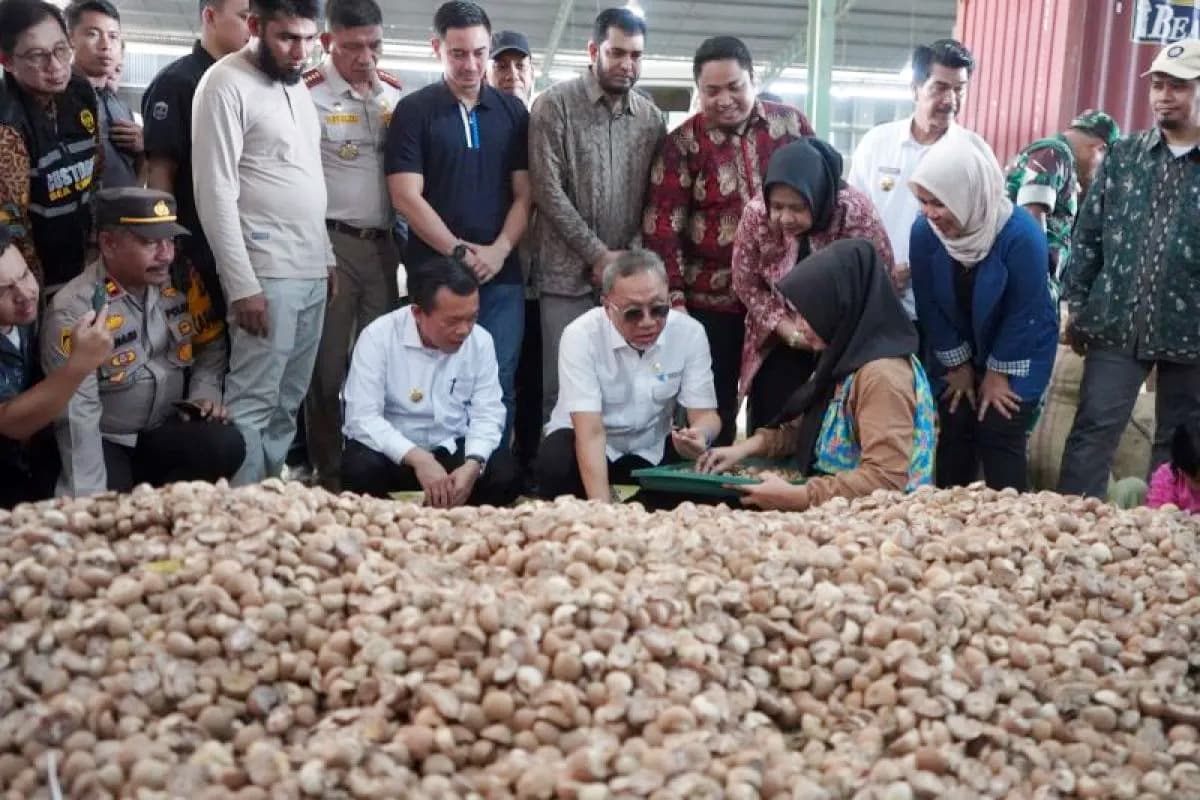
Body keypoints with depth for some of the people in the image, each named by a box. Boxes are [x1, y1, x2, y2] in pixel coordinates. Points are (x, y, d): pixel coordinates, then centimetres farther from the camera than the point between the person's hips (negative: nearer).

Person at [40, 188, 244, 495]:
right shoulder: (73, 311, -18)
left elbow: (210, 344, 16)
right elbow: (77, 416, -24)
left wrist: (205, 393, -4)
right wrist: (92, 504, -29)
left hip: (166, 431, 5)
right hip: (105, 444, -5)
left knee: (226, 446, -24)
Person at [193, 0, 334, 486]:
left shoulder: (297, 86, 15)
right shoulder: (226, 84, -9)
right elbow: (215, 194, -14)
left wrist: (326, 255, 15)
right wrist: (242, 284, -18)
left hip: (312, 272, 8)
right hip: (265, 275, -8)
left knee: (288, 401, 11)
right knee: (253, 403, -6)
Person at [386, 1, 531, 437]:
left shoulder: (513, 112, 10)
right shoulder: (414, 110, 1)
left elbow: (524, 193, 7)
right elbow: (407, 197, -6)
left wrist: (498, 251, -8)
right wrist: (460, 253, -11)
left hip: (502, 274, 2)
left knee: (498, 383, 4)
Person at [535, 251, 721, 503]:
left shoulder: (690, 332, -15)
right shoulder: (580, 335, -24)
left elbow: (705, 414, -11)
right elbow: (590, 432, -29)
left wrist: (700, 435, -38)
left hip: (653, 449, 3)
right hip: (588, 444, -3)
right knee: (555, 467, -34)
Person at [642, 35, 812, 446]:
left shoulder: (792, 125, 4)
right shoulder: (682, 144, -2)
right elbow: (662, 228, -6)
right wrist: (673, 298, -12)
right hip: (711, 302, -2)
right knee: (713, 413, 6)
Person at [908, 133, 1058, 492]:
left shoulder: (1021, 234, -29)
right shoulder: (924, 231, -19)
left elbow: (1024, 311, -20)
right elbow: (929, 304, -9)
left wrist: (998, 372, -13)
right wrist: (957, 365, -4)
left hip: (1019, 353, -3)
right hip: (958, 351, 4)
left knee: (1000, 438, -7)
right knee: (953, 433, 4)